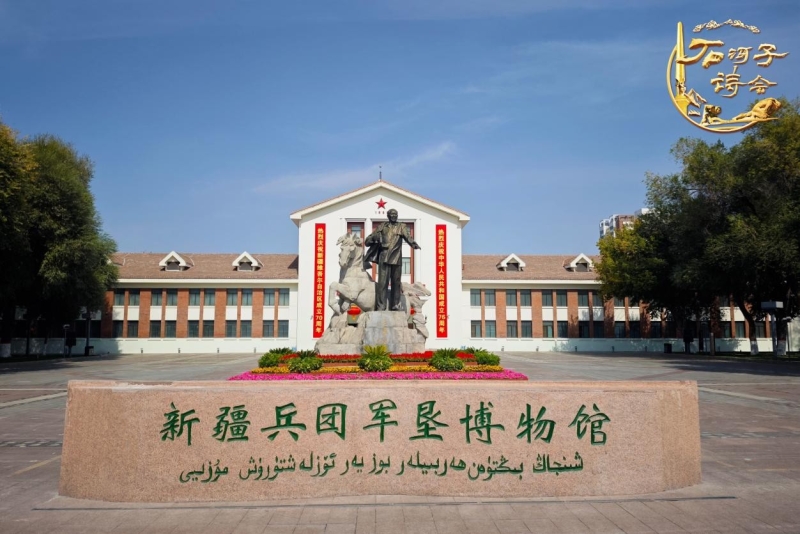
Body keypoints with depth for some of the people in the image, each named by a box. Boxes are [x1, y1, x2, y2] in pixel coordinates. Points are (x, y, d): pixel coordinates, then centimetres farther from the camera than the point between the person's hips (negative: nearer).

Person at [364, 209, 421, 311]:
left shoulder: (401, 227, 10)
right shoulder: (382, 226, 13)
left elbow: (408, 236, -10)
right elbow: (368, 239, 16)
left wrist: (414, 244, -29)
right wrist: (374, 237, -7)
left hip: (396, 258, 1)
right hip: (384, 257, -1)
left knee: (396, 283, 5)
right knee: (382, 282, -6)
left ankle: (395, 306, 14)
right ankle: (381, 306, -6)